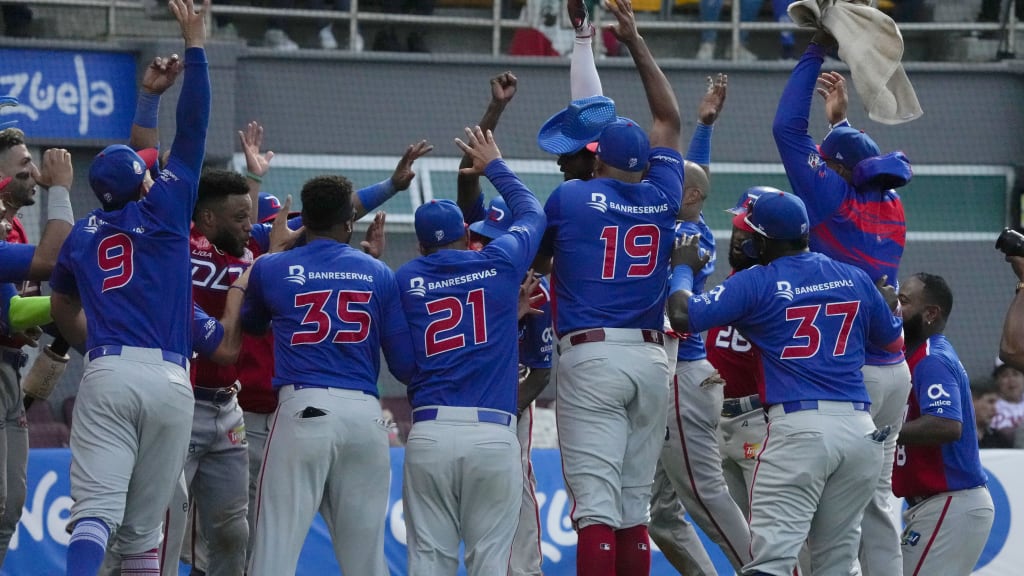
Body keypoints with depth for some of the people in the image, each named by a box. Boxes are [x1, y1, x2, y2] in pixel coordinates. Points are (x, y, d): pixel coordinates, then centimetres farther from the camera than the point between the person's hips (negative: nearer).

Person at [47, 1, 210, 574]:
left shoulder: (83, 235, 17)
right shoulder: (165, 210, 7)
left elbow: (63, 311, 31)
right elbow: (193, 129, 5)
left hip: (106, 376, 1)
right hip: (170, 381, -1)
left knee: (97, 510, -12)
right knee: (143, 527, 7)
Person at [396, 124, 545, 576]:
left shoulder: (405, 280, 9)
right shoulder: (500, 265, 8)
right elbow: (531, 213, 26)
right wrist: (495, 167, 42)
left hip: (429, 433, 1)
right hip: (493, 433, -1)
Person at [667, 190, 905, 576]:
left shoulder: (756, 283, -1)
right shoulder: (856, 280, 13)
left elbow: (683, 316, -5)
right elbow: (893, 340, 26)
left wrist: (683, 269, 14)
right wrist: (890, 305, 47)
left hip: (798, 427, -5)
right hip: (860, 429, 5)